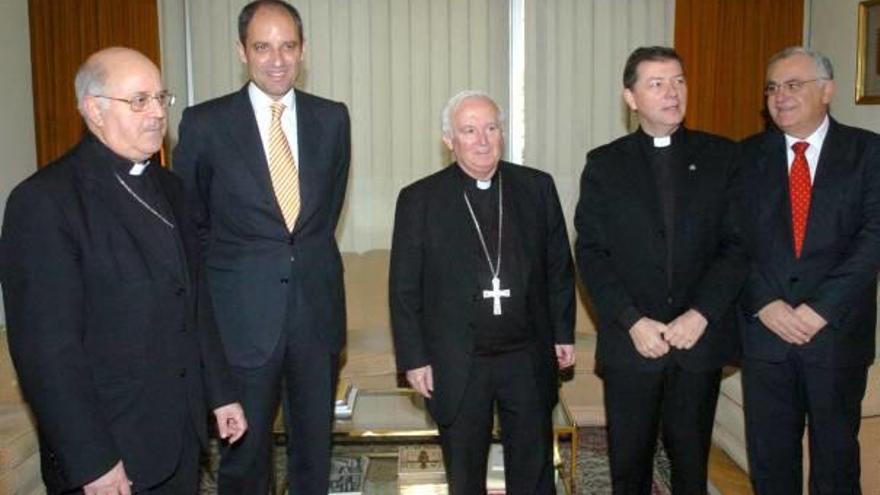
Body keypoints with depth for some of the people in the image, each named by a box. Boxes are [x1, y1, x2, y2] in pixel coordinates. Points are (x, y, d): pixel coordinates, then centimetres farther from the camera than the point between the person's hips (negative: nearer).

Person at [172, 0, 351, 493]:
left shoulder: (332, 118, 2)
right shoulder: (205, 122, -6)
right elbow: (190, 219, 6)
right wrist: (224, 266, 9)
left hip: (318, 308, 3)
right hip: (243, 313, -2)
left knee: (316, 442, 17)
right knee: (245, 449, 11)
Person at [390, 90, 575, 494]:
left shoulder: (537, 187, 1)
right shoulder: (419, 199, -5)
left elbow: (559, 267, 7)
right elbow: (404, 289, -3)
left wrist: (563, 333, 6)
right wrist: (413, 358, -5)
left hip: (529, 359, 2)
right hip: (457, 365, -1)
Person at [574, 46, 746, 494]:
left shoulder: (722, 156, 5)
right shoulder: (604, 164, 4)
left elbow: (738, 244, -1)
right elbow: (591, 253, -2)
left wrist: (701, 314, -13)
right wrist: (633, 321, -12)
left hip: (701, 338, 1)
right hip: (630, 341, 0)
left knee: (691, 458, 13)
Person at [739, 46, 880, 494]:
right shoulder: (748, 155, 5)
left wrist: (821, 309, -17)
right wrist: (765, 304, -14)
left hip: (838, 330, -1)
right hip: (764, 328, 1)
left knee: (836, 455, 13)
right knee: (769, 457, 11)